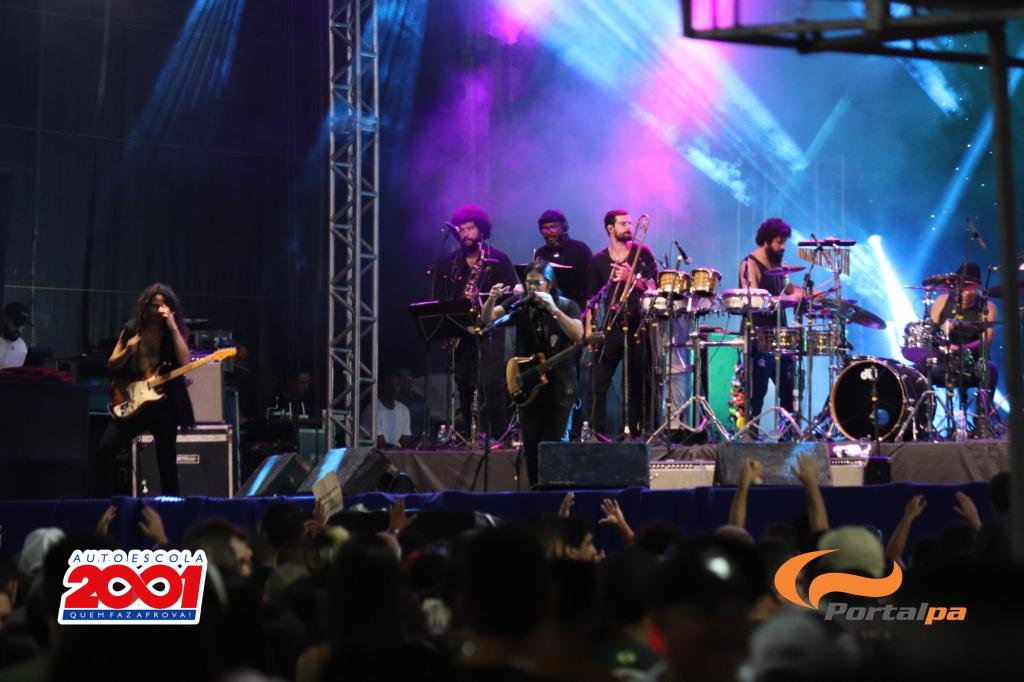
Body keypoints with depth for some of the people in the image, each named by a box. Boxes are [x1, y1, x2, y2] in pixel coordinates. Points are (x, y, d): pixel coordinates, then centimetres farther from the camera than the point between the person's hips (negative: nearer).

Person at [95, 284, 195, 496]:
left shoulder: (176, 331, 2)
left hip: (164, 404, -1)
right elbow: (111, 365, 7)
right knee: (105, 450, -13)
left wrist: (172, 327, -17)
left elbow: (184, 363, -14)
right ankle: (105, 501, -2)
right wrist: (129, 350, -12)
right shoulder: (131, 329, 7)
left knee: (166, 462, 2)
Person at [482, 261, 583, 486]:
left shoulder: (566, 306, -2)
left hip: (559, 385, -3)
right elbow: (487, 318, -4)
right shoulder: (521, 306, 4)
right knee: (531, 443, 4)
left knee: (555, 442, -4)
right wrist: (492, 299, -24)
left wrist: (553, 309, -27)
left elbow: (578, 335, -19)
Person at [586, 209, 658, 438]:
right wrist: (588, 330, 2)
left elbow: (654, 287, -1)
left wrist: (631, 277, -17)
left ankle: (634, 430, 8)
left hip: (637, 327, -1)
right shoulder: (599, 260, 9)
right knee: (598, 383, -4)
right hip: (610, 327, 1)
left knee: (636, 382, 1)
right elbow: (592, 298, 10)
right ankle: (595, 432, 1)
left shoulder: (642, 253, 5)